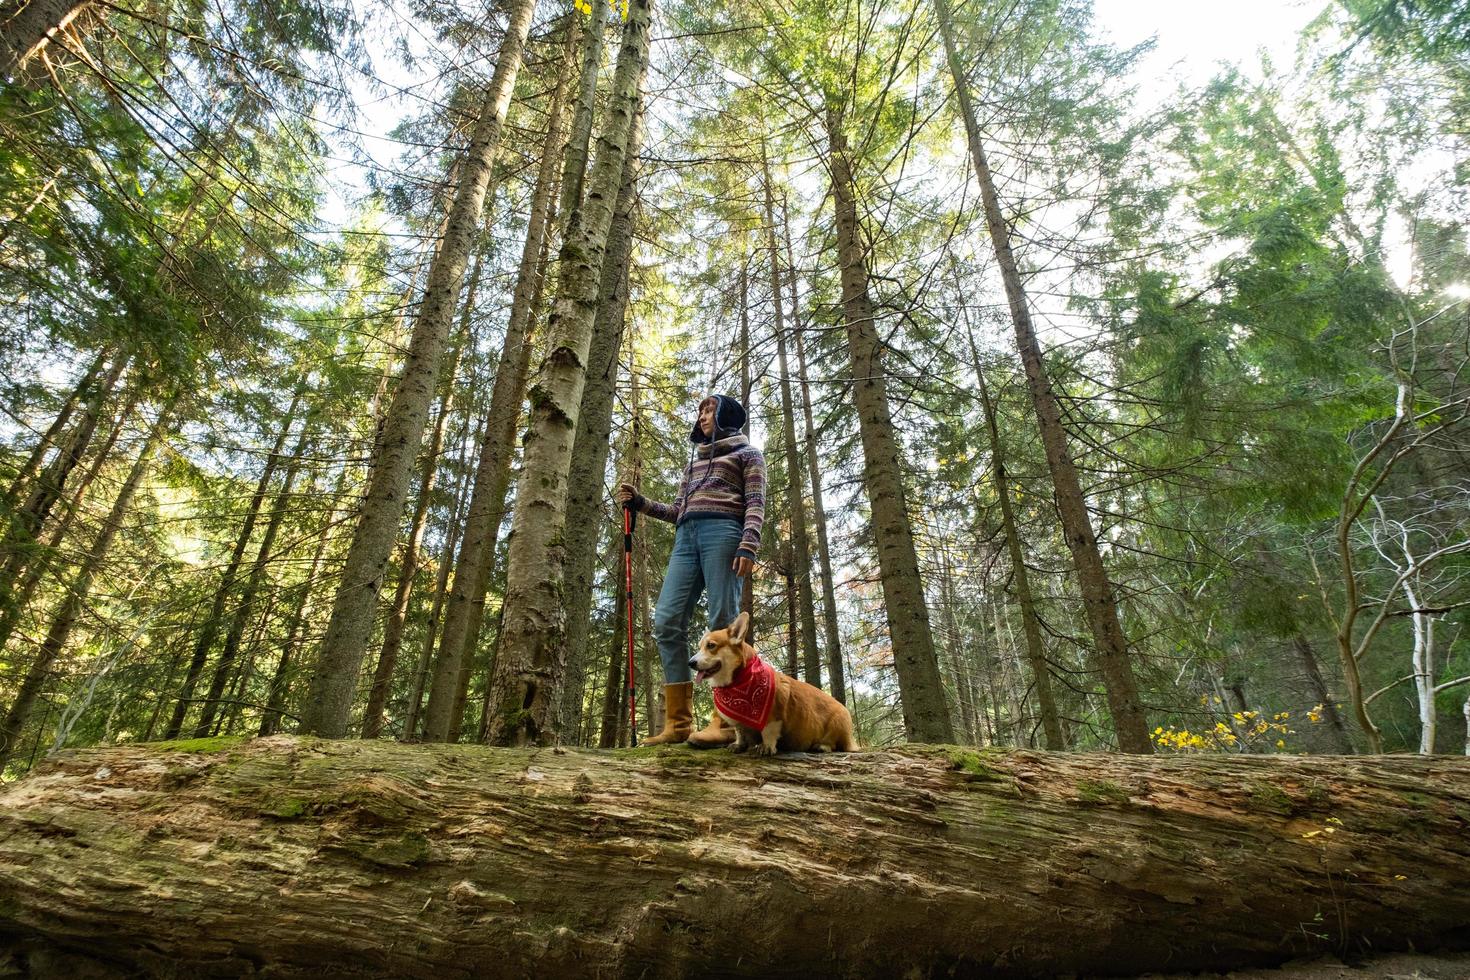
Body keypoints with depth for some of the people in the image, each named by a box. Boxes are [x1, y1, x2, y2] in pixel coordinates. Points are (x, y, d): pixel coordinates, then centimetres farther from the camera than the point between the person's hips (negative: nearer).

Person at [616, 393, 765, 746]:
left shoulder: (746, 452, 16)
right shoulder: (695, 459, 35)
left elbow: (755, 503, 1)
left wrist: (748, 545, -15)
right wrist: (640, 502, 16)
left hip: (723, 531, -6)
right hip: (687, 537, 6)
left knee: (722, 621, -14)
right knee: (666, 621, -9)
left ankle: (725, 721, -15)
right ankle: (678, 722, -7)